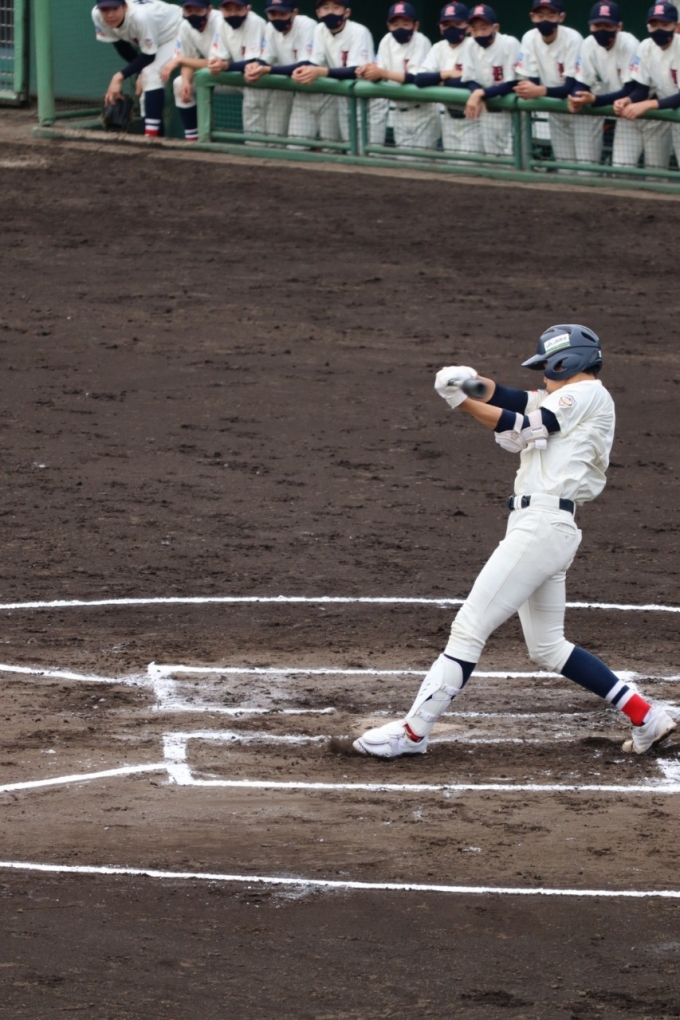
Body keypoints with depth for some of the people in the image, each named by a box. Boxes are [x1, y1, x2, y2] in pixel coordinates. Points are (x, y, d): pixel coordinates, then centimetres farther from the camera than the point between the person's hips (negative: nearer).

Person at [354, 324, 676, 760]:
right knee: (548, 647, 15)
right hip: (543, 528, 11)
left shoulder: (588, 393, -3)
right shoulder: (567, 400, 24)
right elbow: (515, 401, 10)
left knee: (469, 628, -9)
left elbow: (521, 430, -11)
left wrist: (461, 399, -10)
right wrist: (471, 380, -9)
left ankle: (413, 731, -9)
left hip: (542, 525, -11)